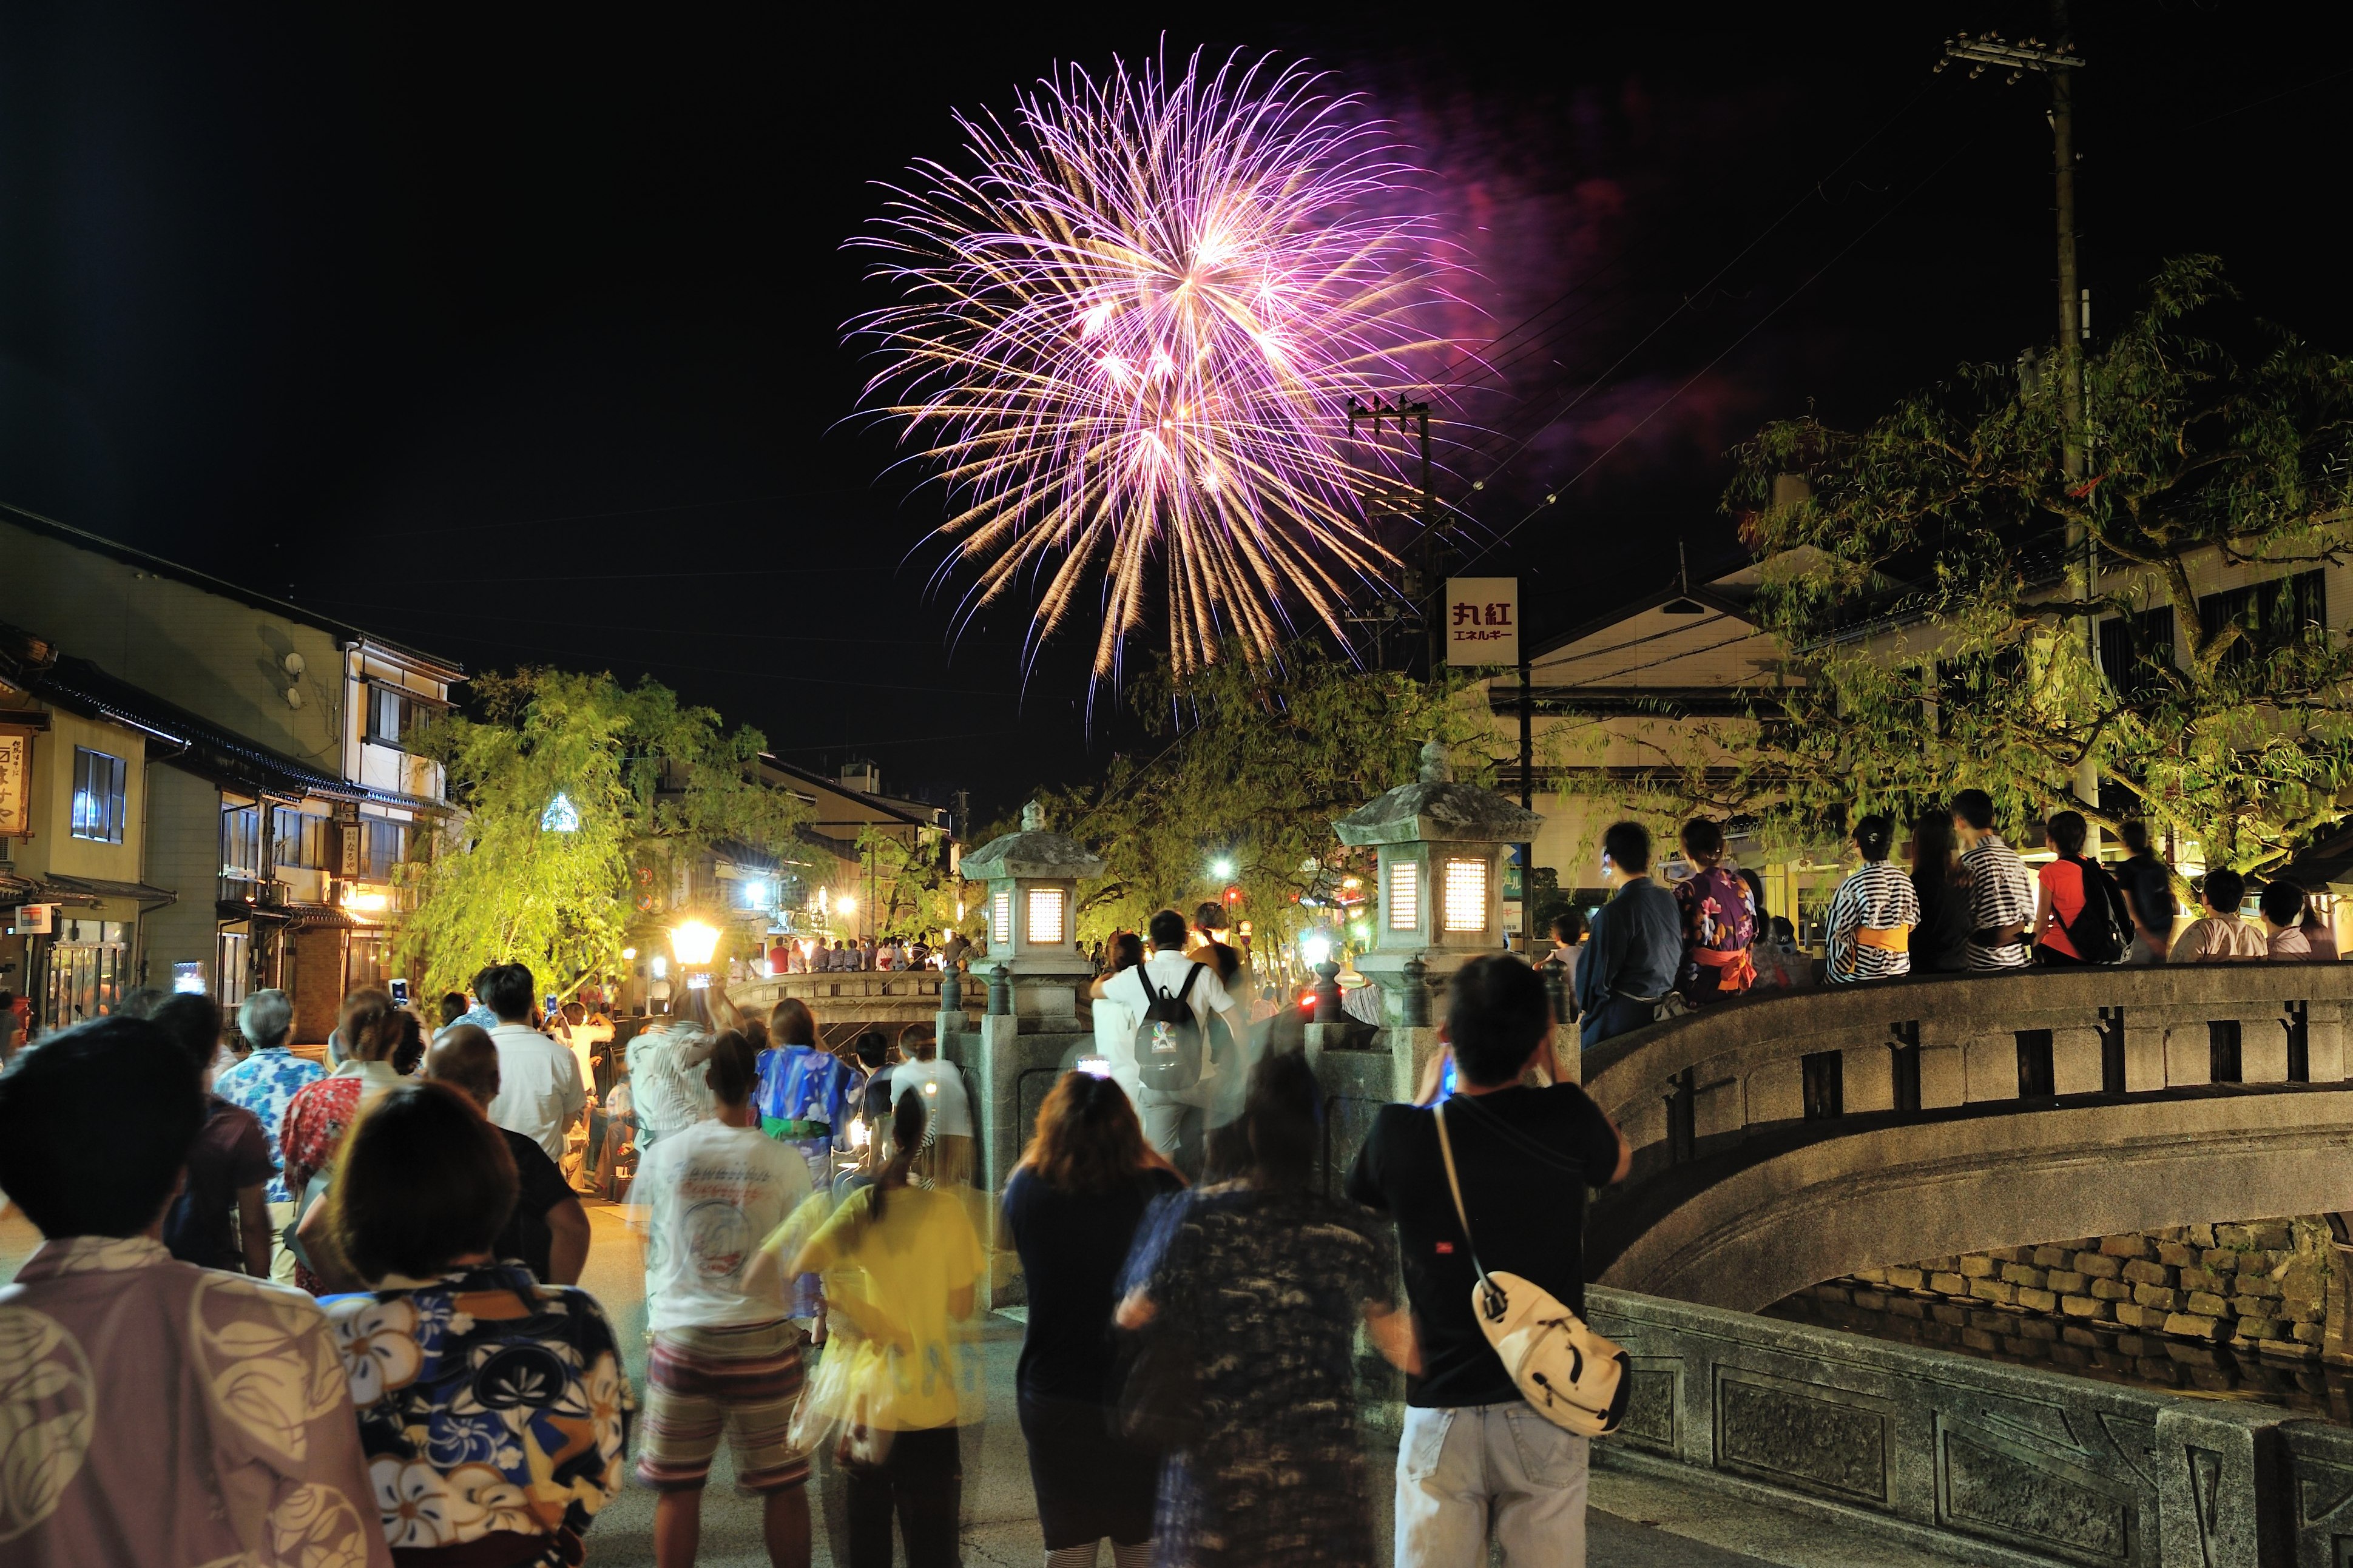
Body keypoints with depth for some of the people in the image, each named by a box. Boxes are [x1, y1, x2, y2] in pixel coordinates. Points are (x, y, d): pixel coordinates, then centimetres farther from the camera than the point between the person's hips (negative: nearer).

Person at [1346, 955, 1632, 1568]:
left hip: (1440, 1408, -1)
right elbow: (1619, 1162, 13)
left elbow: (1362, 1192, 11)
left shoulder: (1402, 1133, -14)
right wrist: (1555, 1071, 17)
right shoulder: (1566, 1119, -13)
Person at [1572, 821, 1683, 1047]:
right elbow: (1679, 959, 13)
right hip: (1662, 1010, 8)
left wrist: (1585, 1011, 4)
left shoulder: (1614, 913, -20)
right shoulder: (1670, 901, 2)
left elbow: (1598, 970, -13)